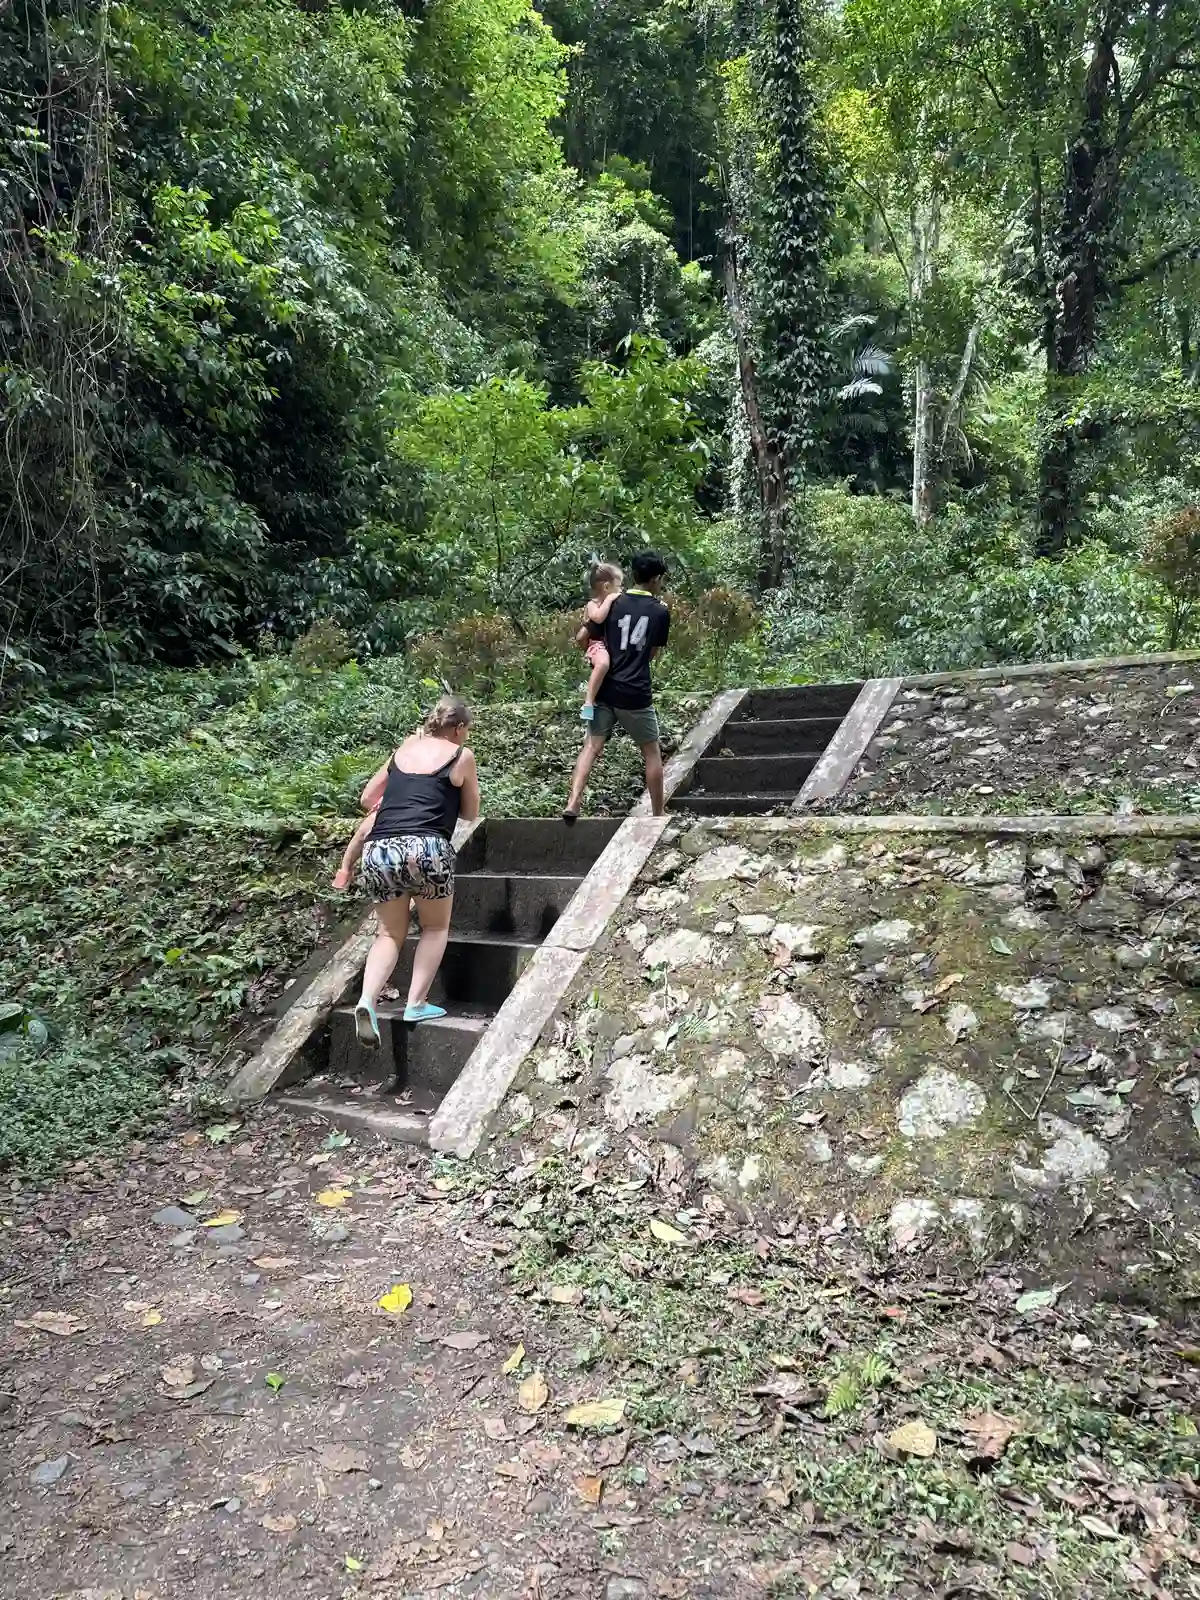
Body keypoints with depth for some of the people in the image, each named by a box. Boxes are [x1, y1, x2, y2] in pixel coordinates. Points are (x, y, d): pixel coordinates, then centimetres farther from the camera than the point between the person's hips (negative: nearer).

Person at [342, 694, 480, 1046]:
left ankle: (367, 1001, -1)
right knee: (436, 928, 21)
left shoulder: (403, 750, 21)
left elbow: (368, 800, 28)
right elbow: (470, 814, 21)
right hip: (425, 848, -4)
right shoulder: (462, 755, 10)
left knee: (390, 934, 20)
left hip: (379, 851, 4)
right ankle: (416, 1004, 11)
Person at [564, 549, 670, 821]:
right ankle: (658, 813, 18)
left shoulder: (613, 603, 4)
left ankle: (573, 804, -11)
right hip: (636, 694, -2)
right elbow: (652, 653, 8)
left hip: (605, 690, 2)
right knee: (651, 752, 12)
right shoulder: (661, 612, 0)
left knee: (591, 747, 4)